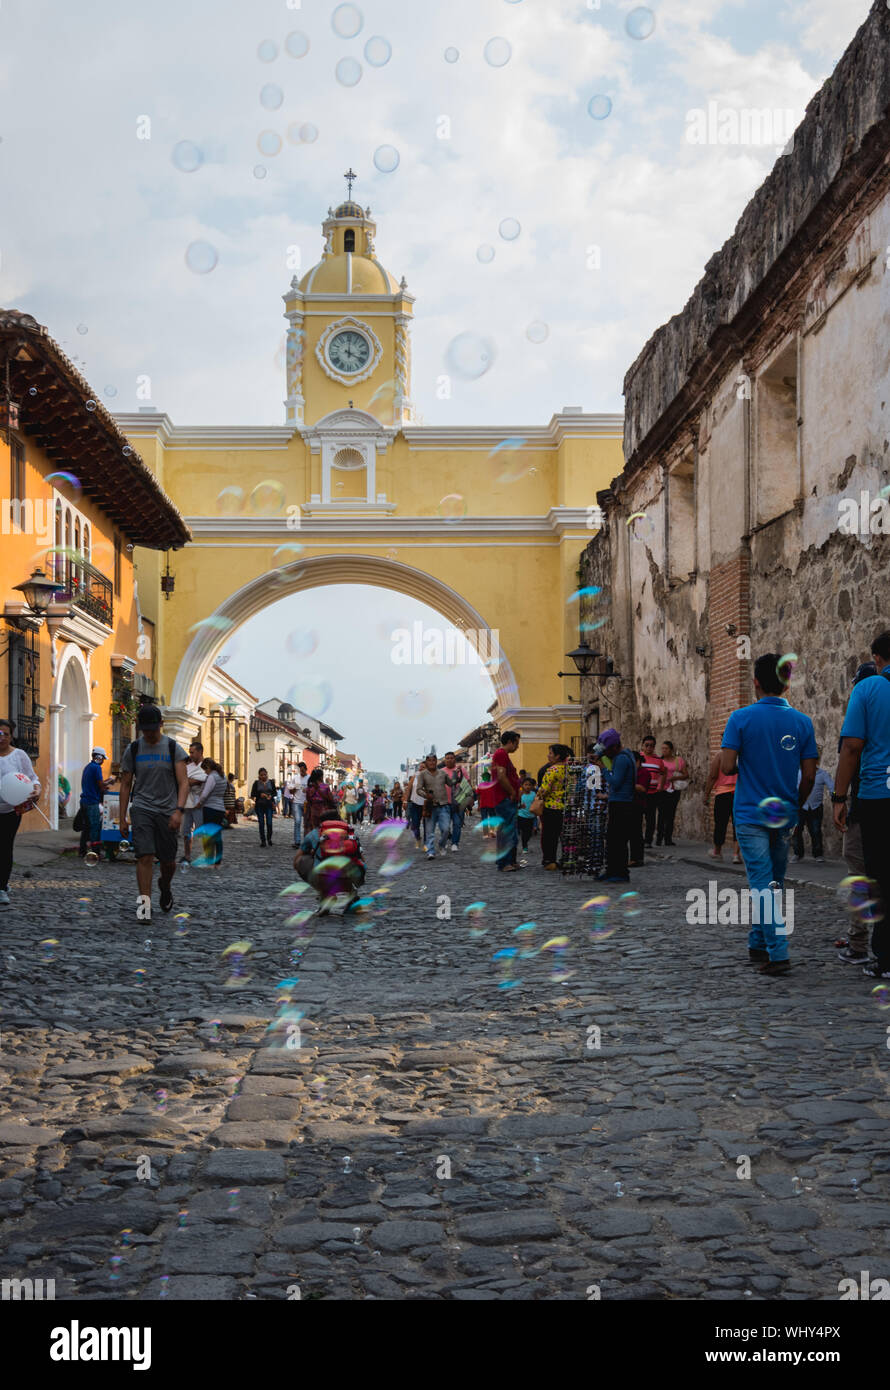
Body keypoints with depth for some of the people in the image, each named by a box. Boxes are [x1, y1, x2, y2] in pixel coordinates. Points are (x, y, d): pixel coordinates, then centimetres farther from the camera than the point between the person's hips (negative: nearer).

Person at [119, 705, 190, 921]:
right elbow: (125, 785, 9)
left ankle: (165, 887, 39)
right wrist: (123, 818, 5)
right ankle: (144, 903, -13)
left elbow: (183, 783, -7)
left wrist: (179, 810, -22)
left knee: (168, 861, 8)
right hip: (142, 808, 0)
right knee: (145, 856, -15)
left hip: (168, 811, 0)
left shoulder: (174, 749, -1)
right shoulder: (133, 750, 4)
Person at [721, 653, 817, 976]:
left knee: (763, 885, -5)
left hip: (750, 814, -3)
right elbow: (809, 775, 1)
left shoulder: (741, 718, -8)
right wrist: (795, 806, 15)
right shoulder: (802, 722, 1)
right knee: (774, 883, 16)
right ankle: (758, 945, 26)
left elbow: (727, 767, -13)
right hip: (784, 816, 4)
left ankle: (777, 953, -13)